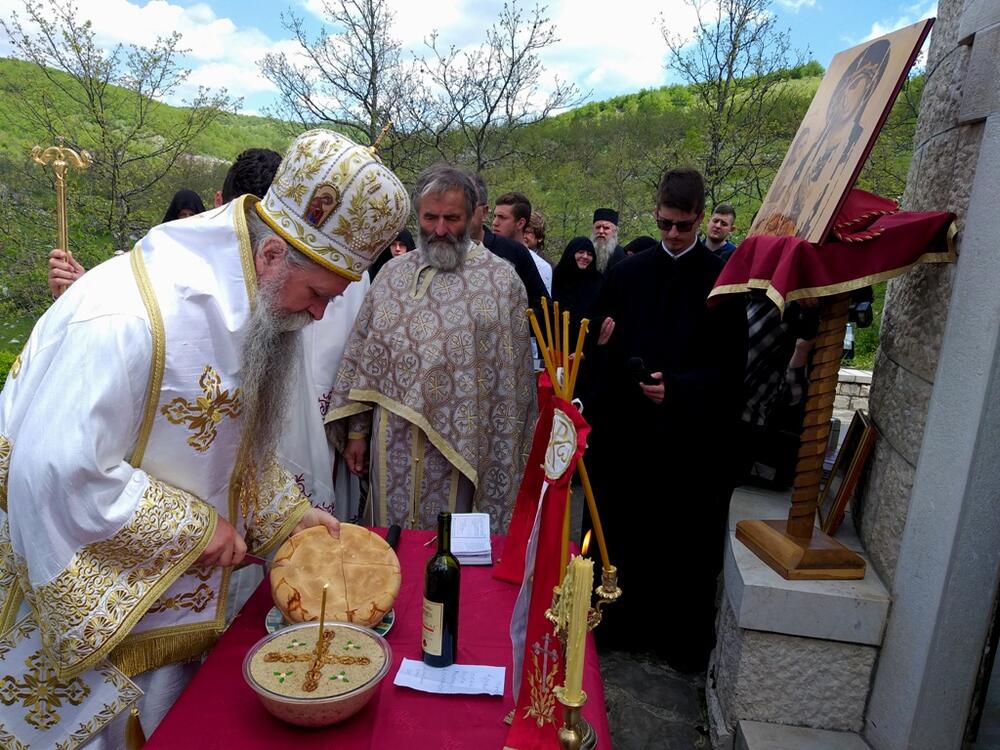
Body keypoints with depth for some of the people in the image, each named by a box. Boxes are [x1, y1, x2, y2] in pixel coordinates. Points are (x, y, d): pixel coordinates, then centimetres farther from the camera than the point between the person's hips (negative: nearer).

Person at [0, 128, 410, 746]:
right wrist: (193, 528, -22)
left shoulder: (252, 310, -3)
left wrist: (288, 513, 2)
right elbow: (60, 474, -31)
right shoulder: (129, 317, -31)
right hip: (89, 598, -7)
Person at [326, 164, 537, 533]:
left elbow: (514, 376, -3)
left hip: (460, 446, -3)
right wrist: (356, 431, 8)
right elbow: (362, 355, 9)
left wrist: (504, 456, -5)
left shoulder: (502, 279, -3)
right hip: (392, 445, 3)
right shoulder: (392, 274, 6)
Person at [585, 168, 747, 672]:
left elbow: (731, 368, -5)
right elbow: (603, 349, 8)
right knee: (623, 535, 12)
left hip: (692, 436, -2)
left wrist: (678, 386, -20)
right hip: (626, 430, 3)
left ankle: (685, 640, 28)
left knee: (685, 545, 8)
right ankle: (622, 625, 31)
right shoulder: (627, 274, 6)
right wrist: (594, 414, -5)